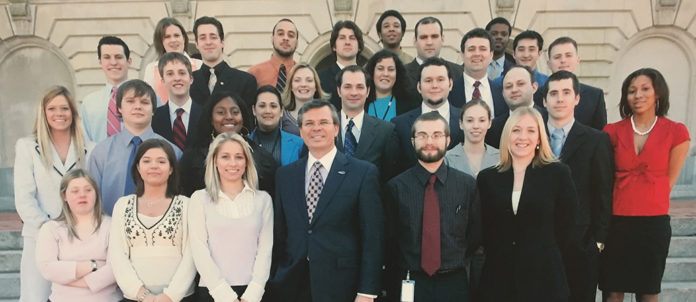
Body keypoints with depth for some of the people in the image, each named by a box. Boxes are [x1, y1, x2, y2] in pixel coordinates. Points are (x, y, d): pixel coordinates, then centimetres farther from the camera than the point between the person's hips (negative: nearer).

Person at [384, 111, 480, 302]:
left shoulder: (467, 184, -2)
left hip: (454, 283, 1)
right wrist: (406, 268, -2)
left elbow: (475, 235, 7)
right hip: (411, 282, -1)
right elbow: (389, 237, 3)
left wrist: (456, 263, 2)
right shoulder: (396, 187, -5)